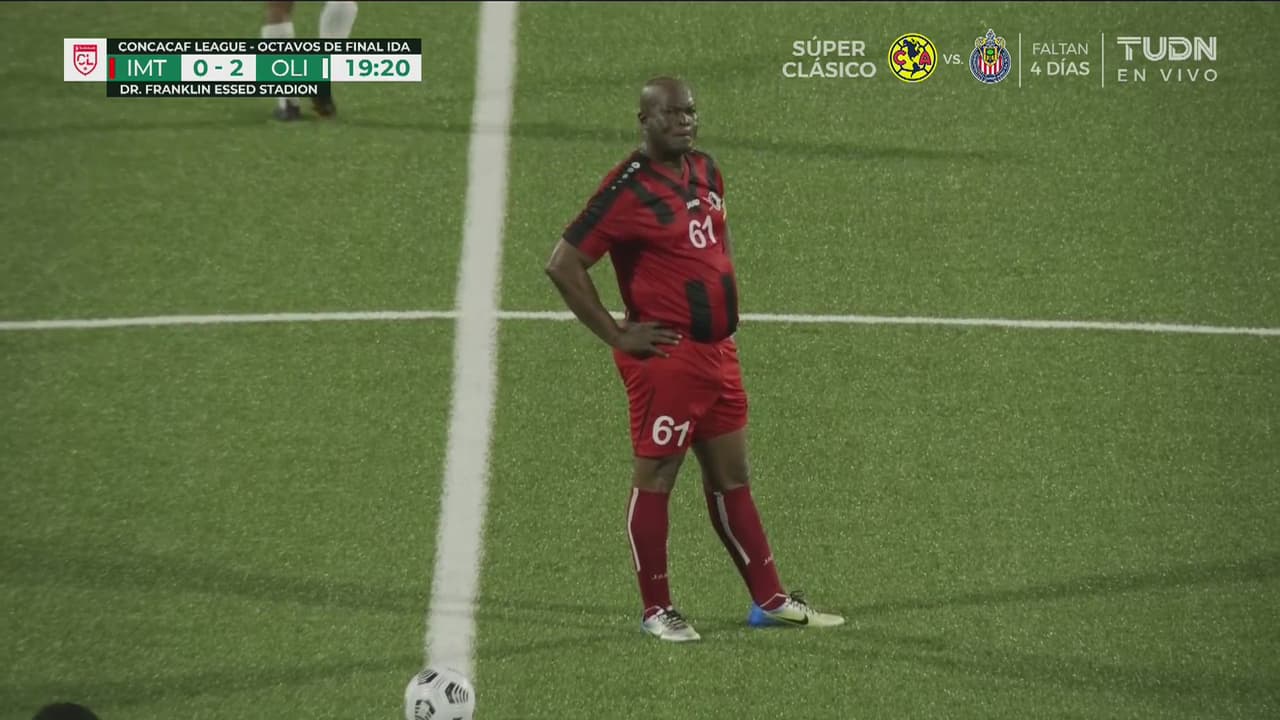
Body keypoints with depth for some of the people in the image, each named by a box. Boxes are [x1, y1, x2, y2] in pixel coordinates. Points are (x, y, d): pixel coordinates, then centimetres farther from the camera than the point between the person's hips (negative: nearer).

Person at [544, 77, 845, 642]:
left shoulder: (705, 172, 9)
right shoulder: (629, 190, -15)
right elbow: (563, 265, -17)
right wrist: (617, 335, -15)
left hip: (717, 353, 8)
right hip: (667, 358, -8)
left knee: (731, 477, 14)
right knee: (655, 478, 1)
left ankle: (769, 600, 20)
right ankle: (657, 611, 8)